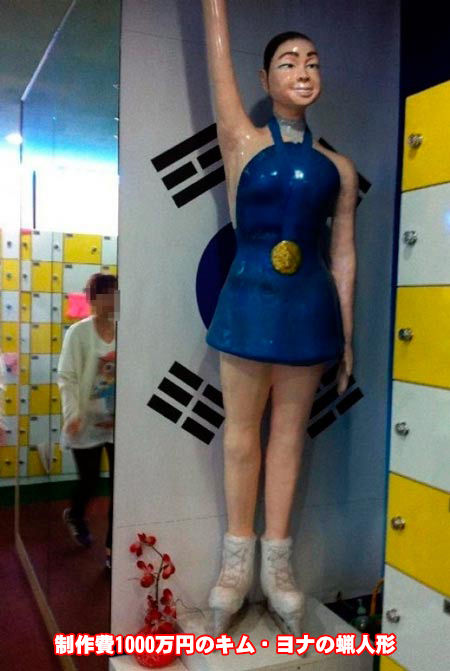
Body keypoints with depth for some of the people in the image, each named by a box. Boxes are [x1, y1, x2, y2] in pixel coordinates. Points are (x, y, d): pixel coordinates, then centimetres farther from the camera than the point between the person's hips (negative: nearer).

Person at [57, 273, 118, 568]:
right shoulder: (79, 332, -9)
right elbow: (67, 377, -10)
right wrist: (73, 414, -20)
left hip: (118, 422, 2)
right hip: (88, 423, -2)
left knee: (121, 483, 2)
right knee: (90, 481, 11)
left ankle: (113, 546, 18)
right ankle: (75, 515, 46)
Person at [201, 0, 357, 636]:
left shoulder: (338, 166, 8)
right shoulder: (244, 144, 2)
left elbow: (343, 252, 8)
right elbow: (220, 55, 2)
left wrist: (346, 333, 7)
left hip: (309, 305, 2)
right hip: (248, 300, -2)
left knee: (289, 433, 9)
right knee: (242, 433, 6)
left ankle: (277, 564, 22)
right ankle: (238, 560, 21)